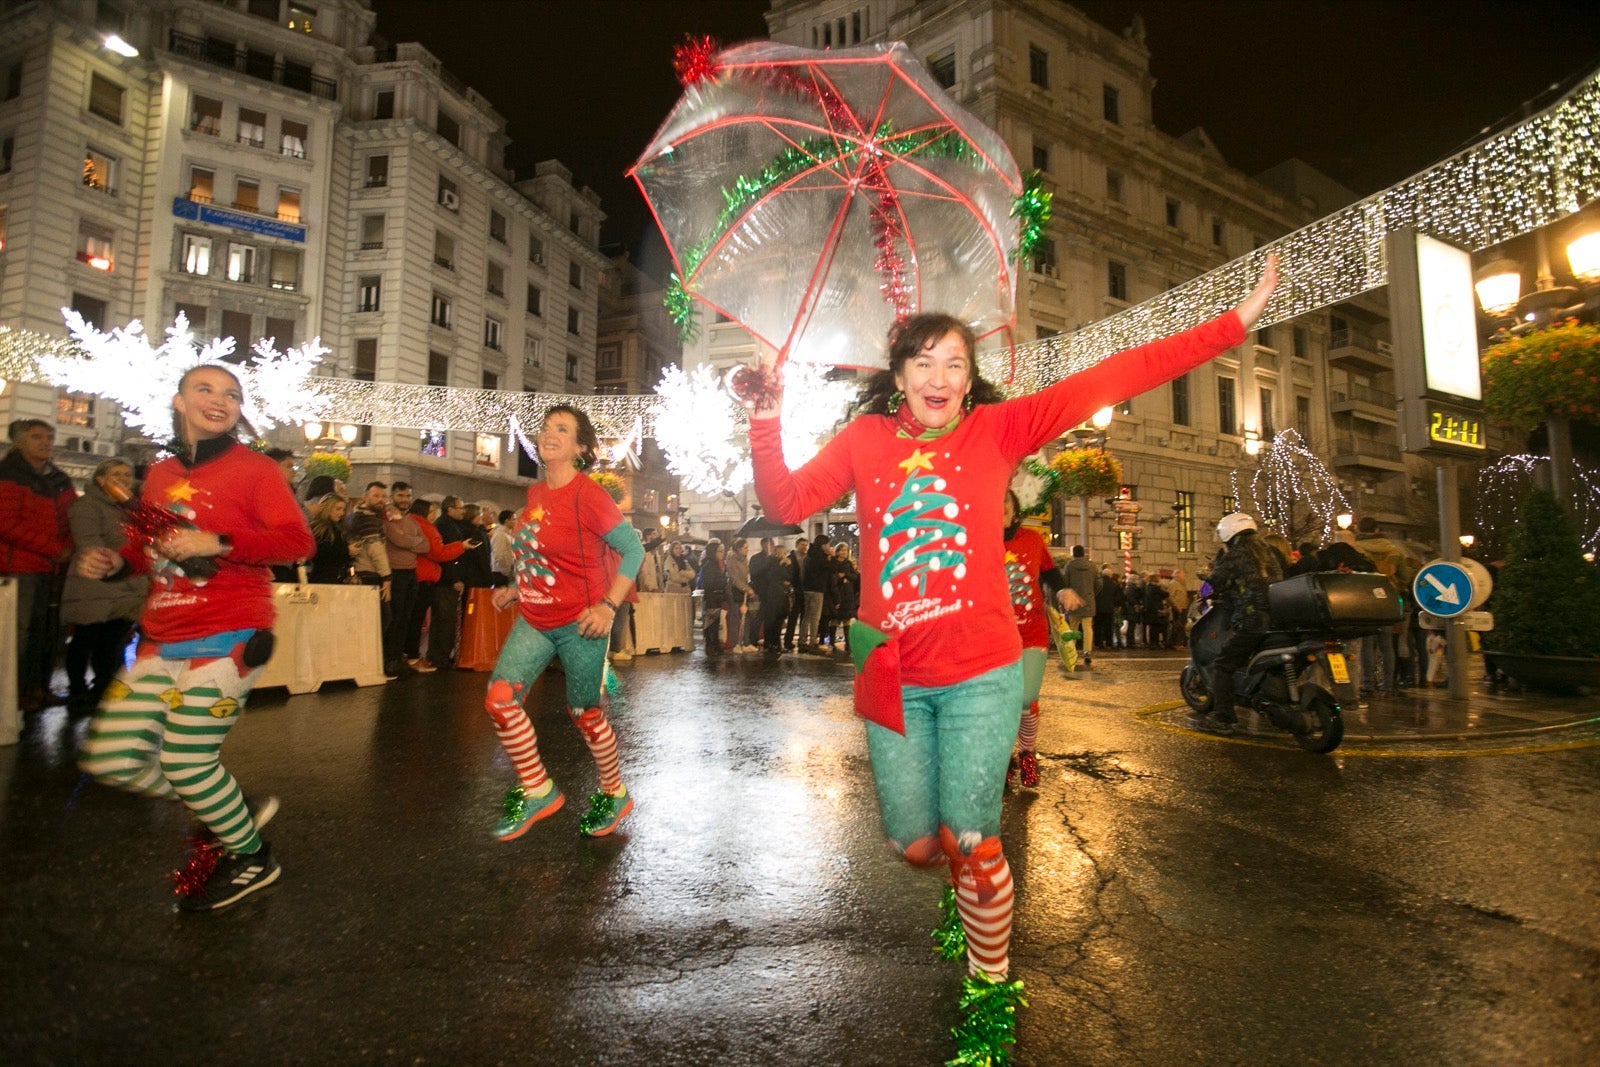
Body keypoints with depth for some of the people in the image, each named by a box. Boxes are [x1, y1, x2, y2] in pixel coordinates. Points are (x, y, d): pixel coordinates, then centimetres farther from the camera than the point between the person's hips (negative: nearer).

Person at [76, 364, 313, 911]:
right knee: (109, 758, 5)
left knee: (185, 761, -5)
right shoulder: (160, 474, 14)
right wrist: (114, 561, 5)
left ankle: (252, 858, 19)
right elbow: (152, 549, 25)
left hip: (227, 637, -7)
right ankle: (235, 810, 25)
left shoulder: (253, 467, -4)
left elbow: (298, 541, -14)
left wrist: (218, 543, -24)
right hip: (161, 641, 7)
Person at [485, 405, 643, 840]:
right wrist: (516, 589, 11)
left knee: (584, 713, 6)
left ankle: (614, 794, 30)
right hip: (534, 619, 7)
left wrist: (609, 605, -22)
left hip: (578, 624, -6)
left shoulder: (588, 494, -16)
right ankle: (537, 791, 12)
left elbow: (633, 548, -15)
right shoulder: (535, 493, 7)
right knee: (500, 699, -7)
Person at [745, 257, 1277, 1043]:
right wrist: (767, 419, -11)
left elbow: (1111, 380, -4)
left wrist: (1232, 325, -5)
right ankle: (974, 882, 48)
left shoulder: (997, 429, 0)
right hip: (892, 676, 2)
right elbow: (785, 504, 0)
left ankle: (990, 976, 28)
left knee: (966, 842, -2)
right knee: (915, 844, 10)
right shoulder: (864, 439, 5)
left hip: (979, 673, -2)